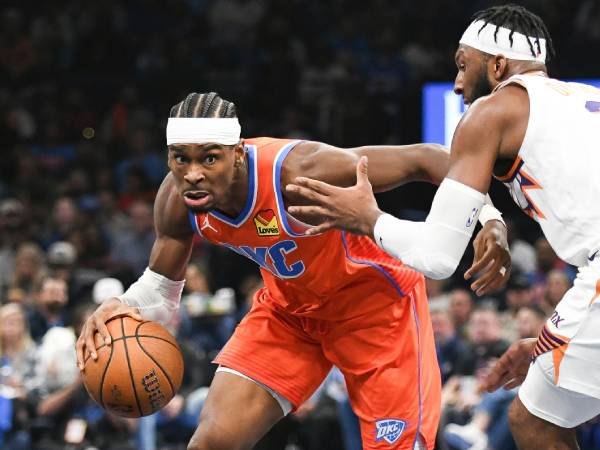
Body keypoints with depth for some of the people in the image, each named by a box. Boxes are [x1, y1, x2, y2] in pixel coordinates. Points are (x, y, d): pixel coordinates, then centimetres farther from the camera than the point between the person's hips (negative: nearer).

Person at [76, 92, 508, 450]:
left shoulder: (299, 172, -37)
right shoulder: (177, 200, -19)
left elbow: (424, 158, -30)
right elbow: (161, 286, -1)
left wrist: (489, 216, -44)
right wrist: (124, 308, -25)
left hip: (374, 299, -5)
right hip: (289, 305, 5)